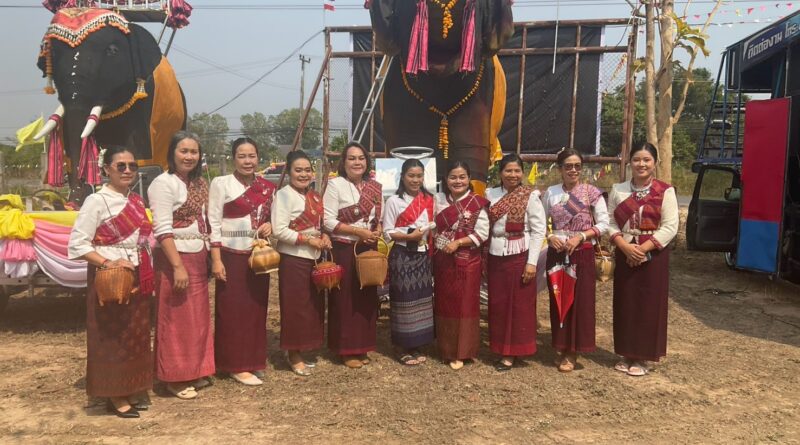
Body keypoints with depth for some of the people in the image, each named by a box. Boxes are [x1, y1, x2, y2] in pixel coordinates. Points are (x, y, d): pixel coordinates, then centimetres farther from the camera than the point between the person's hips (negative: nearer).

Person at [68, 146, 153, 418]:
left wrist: (148, 275, 11)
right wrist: (108, 263, -24)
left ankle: (132, 390, 26)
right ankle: (115, 396, 15)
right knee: (112, 336, 3)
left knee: (137, 334, 12)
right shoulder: (96, 201, -11)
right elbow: (77, 244, -16)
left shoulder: (137, 201, 10)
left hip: (138, 279, 7)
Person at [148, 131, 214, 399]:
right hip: (175, 258, -8)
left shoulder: (200, 184, 12)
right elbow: (163, 230, -18)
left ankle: (194, 372, 27)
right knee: (177, 320, 1)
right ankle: (175, 378, 14)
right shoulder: (164, 183, -11)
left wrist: (210, 257, 11)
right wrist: (178, 266, -22)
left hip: (198, 258, 8)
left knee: (198, 317, 13)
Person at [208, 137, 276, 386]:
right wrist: (216, 260, -15)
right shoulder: (221, 183, -7)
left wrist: (270, 226, -5)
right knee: (233, 310, 2)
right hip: (232, 256, -5)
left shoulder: (267, 187, 7)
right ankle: (236, 365, 11)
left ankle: (253, 360, 25)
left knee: (256, 309, 11)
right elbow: (213, 223, -9)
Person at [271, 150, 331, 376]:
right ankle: (293, 355, 14)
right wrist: (309, 240, -18)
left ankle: (300, 350, 26)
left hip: (314, 258, 8)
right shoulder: (283, 195, -12)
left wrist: (325, 237, 0)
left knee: (313, 305, 12)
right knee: (295, 306, 0)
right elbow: (279, 230, -19)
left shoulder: (315, 196, 12)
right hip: (293, 259, -8)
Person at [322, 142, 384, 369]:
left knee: (367, 298, 10)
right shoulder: (335, 184, -8)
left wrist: (377, 232, -6)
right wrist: (359, 231, -17)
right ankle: (346, 350, 11)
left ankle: (362, 347, 22)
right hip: (344, 251, -5)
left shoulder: (375, 187, 8)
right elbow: (328, 221, -13)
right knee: (345, 300, 0)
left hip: (369, 251, 5)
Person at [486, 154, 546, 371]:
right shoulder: (490, 194, 5)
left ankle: (512, 351, 13)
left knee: (519, 304, 3)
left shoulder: (530, 196, -6)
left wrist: (532, 262, -13)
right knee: (497, 304, 9)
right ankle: (501, 347, 23)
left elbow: (539, 230, -8)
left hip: (520, 257, -4)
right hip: (495, 257, 4)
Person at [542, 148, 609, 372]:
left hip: (582, 254, -2)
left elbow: (604, 224, -4)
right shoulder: (550, 193, 4)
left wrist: (580, 236, -15)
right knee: (557, 300, 8)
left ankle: (572, 352, 12)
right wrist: (549, 237, -9)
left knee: (580, 302, 1)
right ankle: (560, 348, 22)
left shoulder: (592, 193, -3)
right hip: (556, 253, 3)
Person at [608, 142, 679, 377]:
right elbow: (610, 222, 2)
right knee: (625, 305, 7)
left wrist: (643, 248, -17)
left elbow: (670, 227, -9)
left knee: (649, 306, 2)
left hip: (653, 256, -3)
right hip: (625, 255, 3)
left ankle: (642, 357, 14)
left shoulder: (665, 191, -4)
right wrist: (625, 246, -14)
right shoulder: (618, 190, 5)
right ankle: (627, 355, 20)